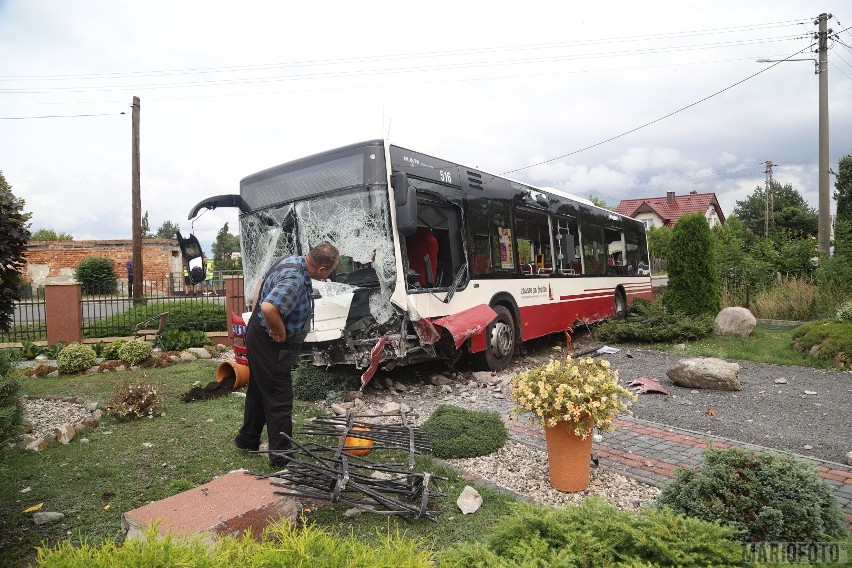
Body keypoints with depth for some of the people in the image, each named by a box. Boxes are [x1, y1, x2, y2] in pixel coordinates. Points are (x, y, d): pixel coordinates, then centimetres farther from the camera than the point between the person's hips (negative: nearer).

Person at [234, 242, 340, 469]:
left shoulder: (291, 260, 0)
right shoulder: (295, 280, -31)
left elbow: (262, 282, 15)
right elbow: (269, 308, -43)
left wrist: (255, 319, 15)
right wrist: (281, 332, -25)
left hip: (257, 335, 10)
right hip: (271, 346, -10)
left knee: (258, 390, 23)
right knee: (279, 399, 1)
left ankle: (247, 439, 39)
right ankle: (280, 455, 10)